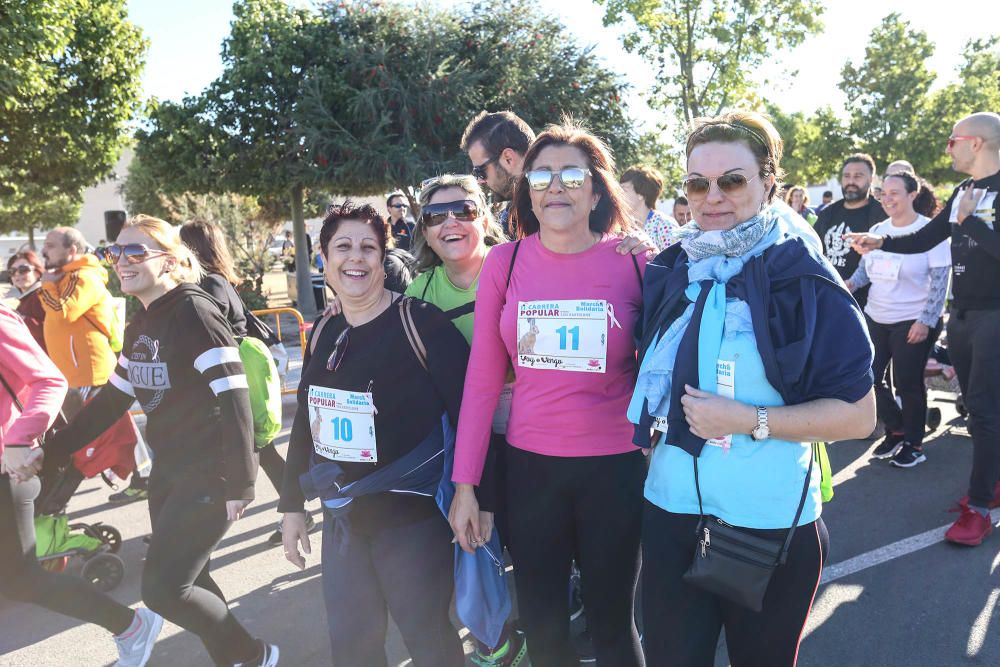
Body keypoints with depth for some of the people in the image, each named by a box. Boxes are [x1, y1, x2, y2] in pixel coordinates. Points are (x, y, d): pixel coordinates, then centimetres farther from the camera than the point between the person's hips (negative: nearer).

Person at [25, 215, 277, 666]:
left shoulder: (195, 313, -18)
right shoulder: (139, 327, 9)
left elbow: (234, 401, -22)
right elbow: (111, 402, 17)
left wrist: (239, 484, -22)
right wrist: (50, 450, 12)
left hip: (210, 476, -8)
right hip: (168, 472, 9)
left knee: (162, 589, -4)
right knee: (184, 582, 15)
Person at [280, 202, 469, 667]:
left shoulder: (421, 323, -15)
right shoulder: (323, 332, 6)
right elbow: (305, 422, 13)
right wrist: (292, 505, 15)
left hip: (413, 518, -6)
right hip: (342, 517, 6)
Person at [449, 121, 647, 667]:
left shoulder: (635, 261, -6)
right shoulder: (504, 262, -3)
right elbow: (483, 378, -2)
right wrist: (464, 483, -1)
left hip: (614, 467, -1)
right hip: (529, 465, 2)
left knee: (611, 622, 14)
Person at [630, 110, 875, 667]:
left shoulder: (806, 280, -11)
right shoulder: (672, 271, 2)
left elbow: (859, 413, -13)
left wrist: (749, 420, -22)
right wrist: (651, 428, 2)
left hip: (770, 522, -3)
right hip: (671, 511, 4)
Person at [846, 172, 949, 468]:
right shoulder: (877, 230, 6)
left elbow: (940, 280, -12)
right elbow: (865, 268, 14)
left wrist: (926, 321, -18)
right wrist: (850, 284, -8)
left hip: (913, 322, -6)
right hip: (875, 318, 6)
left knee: (908, 383, 2)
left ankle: (914, 443, 21)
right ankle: (895, 429, 29)